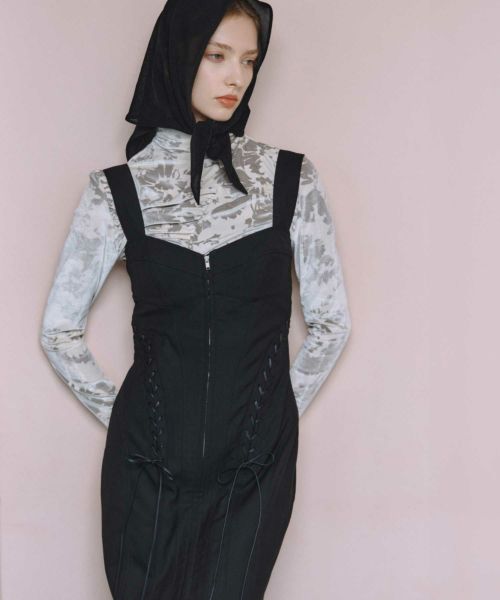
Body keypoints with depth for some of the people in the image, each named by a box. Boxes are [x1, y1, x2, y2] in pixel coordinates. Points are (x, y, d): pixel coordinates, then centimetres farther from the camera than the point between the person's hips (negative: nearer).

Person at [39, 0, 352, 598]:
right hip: (147, 465, 0)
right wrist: (120, 413, 6)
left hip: (256, 465, 0)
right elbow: (60, 330, 7)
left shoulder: (291, 179, 1)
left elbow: (330, 321, 7)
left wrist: (273, 413, 7)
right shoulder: (115, 190, 0)